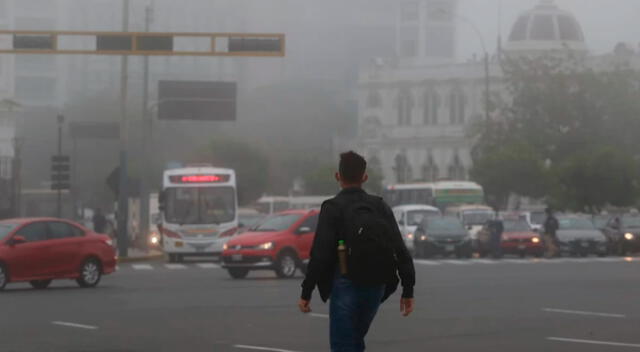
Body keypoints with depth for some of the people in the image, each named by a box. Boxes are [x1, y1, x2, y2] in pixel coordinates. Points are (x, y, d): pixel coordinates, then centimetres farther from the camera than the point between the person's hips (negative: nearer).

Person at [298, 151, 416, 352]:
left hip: (346, 286, -5)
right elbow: (400, 250, 4)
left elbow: (320, 254, -13)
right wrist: (408, 290, 7)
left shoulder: (332, 208, -6)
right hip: (375, 288, 5)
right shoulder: (380, 207, 8)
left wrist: (306, 292, -9)